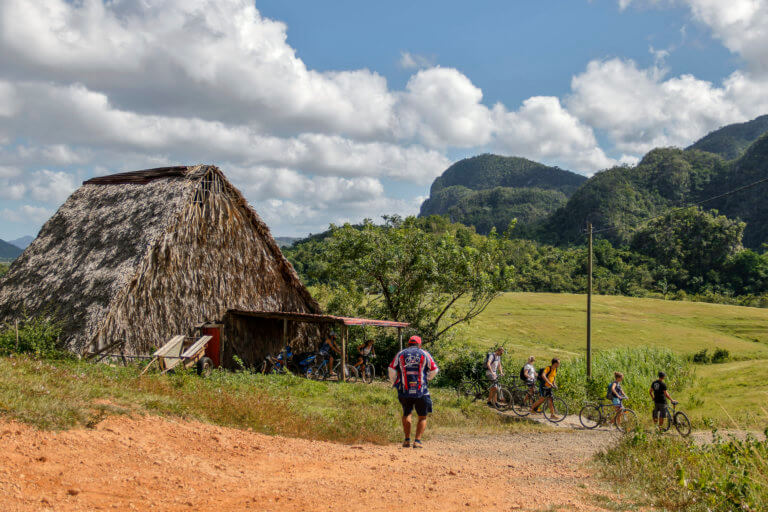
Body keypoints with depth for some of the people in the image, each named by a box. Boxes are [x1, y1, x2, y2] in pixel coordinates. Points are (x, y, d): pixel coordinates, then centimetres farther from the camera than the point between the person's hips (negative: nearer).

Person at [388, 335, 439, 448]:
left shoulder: (400, 354, 9)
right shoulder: (424, 354, 6)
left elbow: (392, 370, 4)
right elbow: (434, 370, 6)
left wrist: (394, 383, 19)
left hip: (404, 392, 2)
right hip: (421, 392, -2)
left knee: (406, 414, 22)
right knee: (422, 417, 11)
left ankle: (407, 439, 15)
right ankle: (417, 441, -3)